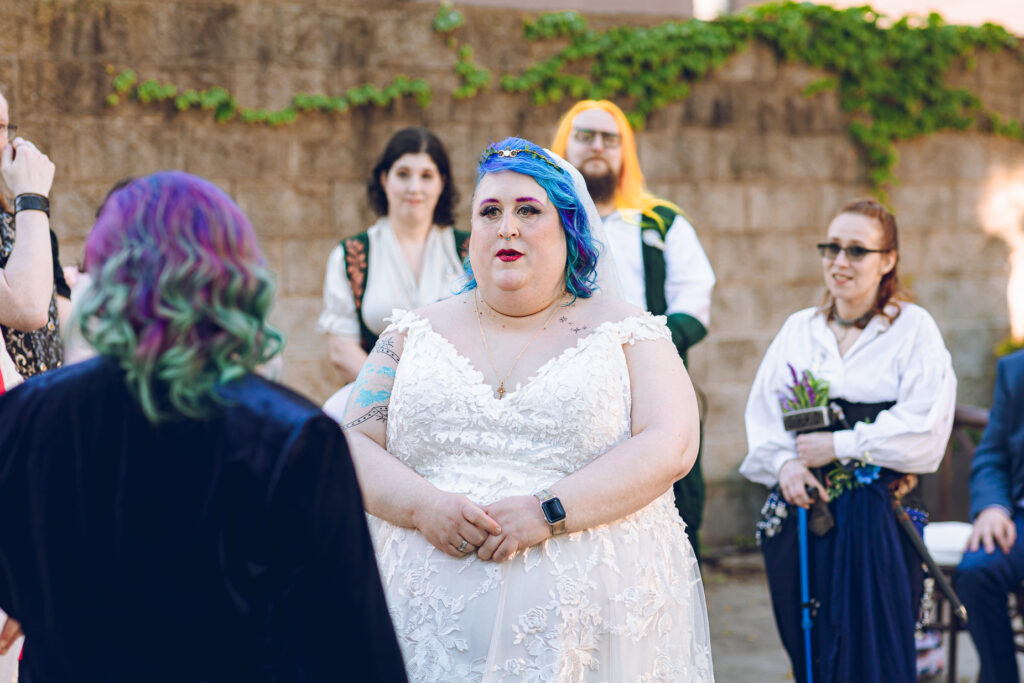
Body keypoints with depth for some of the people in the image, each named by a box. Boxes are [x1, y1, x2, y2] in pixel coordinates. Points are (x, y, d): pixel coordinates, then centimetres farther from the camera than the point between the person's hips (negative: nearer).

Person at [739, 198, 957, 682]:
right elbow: (762, 413, 7)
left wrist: (839, 447, -13)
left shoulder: (913, 327, -1)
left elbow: (925, 427, -12)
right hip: (799, 511, 4)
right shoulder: (798, 328, 13)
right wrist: (784, 463, -12)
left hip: (877, 519, -4)